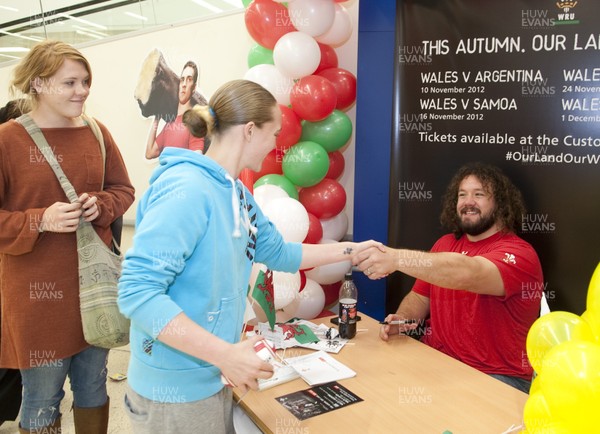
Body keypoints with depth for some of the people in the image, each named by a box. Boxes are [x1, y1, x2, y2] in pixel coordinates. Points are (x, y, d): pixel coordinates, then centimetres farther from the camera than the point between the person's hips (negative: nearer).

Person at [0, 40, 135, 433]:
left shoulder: (97, 134, 2)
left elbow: (123, 190, 10)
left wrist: (100, 205, -10)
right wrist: (41, 221, -22)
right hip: (38, 290, -3)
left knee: (94, 386, 19)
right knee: (42, 399, 12)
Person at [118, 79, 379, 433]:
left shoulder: (236, 192, 4)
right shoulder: (187, 189, -24)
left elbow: (278, 252, 15)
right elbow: (137, 291, -28)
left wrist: (350, 250, 17)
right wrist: (225, 355, -29)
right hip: (175, 389, -8)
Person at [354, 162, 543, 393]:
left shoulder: (518, 252, -12)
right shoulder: (445, 244, 9)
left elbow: (467, 274, -32)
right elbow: (420, 296, 13)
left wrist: (396, 258, -43)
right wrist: (401, 318, -9)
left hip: (496, 379, -6)